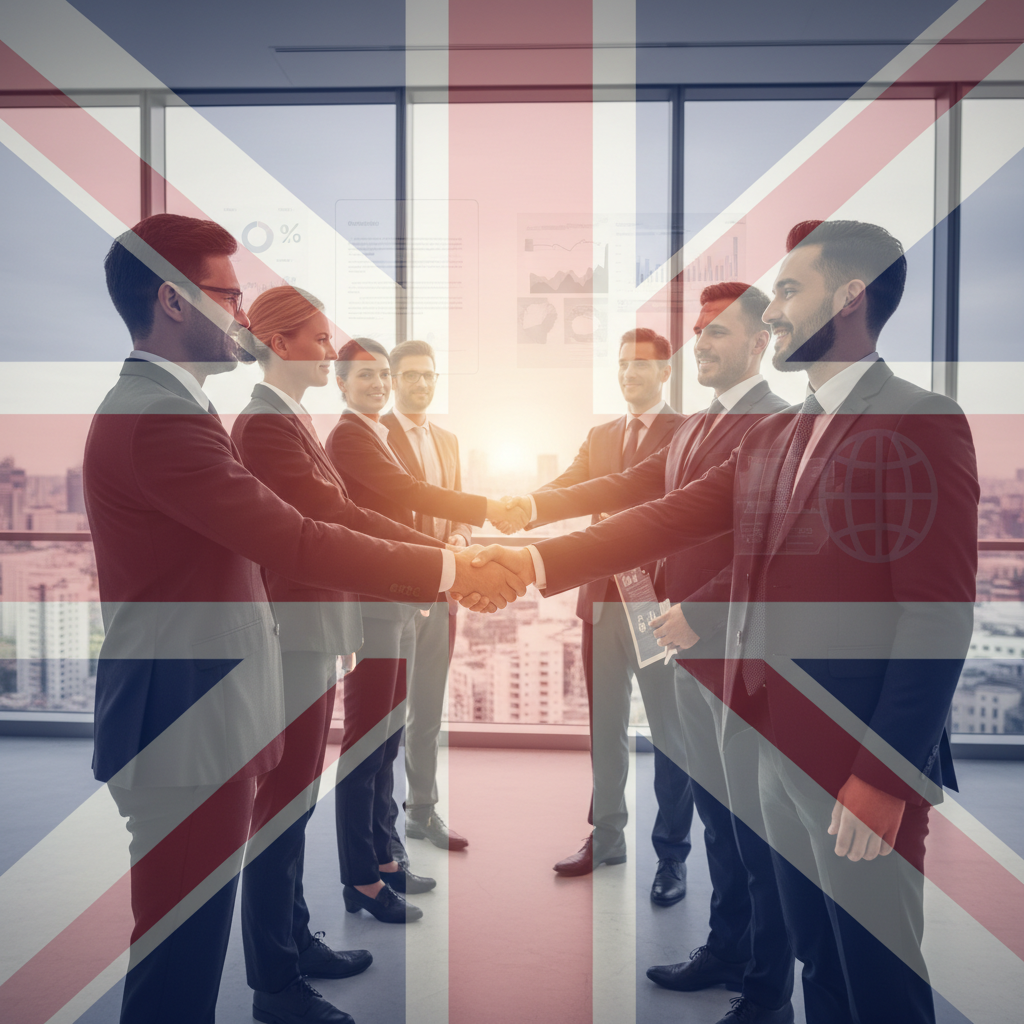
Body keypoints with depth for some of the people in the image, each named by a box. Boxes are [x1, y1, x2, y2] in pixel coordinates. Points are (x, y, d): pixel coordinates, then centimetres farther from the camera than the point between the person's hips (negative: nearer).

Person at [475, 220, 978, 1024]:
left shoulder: (924, 424, -11)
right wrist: (536, 562, -1)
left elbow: (938, 620, -16)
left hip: (859, 762, -6)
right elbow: (667, 521, 6)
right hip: (776, 746, 7)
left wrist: (885, 780, -18)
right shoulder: (769, 440, 12)